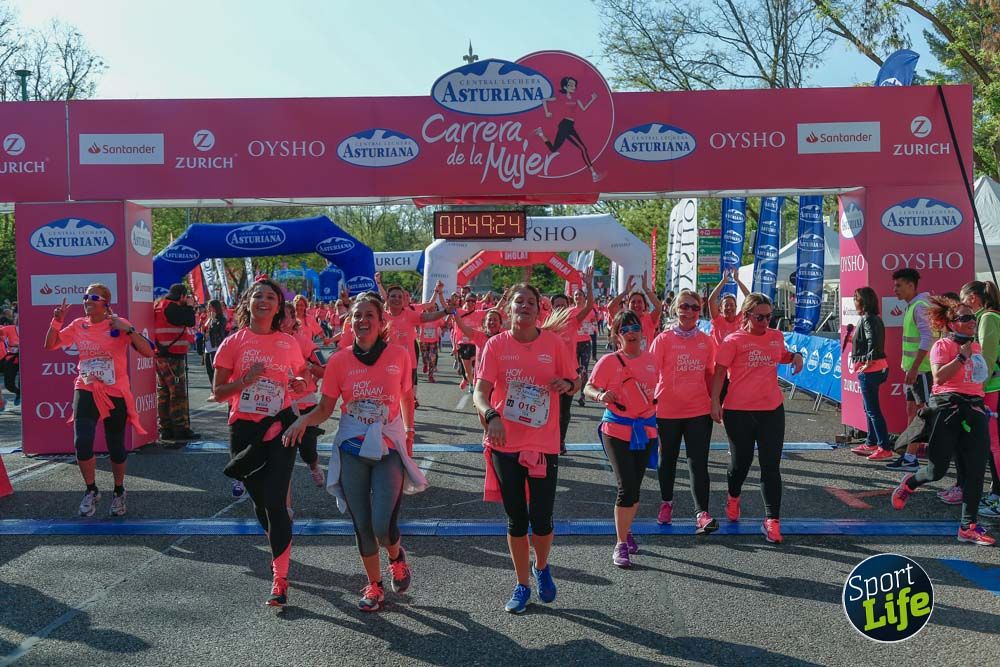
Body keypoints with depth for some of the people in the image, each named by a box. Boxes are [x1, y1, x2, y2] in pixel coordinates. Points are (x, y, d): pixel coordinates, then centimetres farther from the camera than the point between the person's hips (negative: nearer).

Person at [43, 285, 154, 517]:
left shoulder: (119, 324, -8)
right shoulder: (78, 326, 3)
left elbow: (147, 352, -16)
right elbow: (50, 345, 11)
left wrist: (128, 329, -27)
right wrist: (56, 321, -3)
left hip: (116, 393, -2)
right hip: (86, 391, 2)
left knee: (116, 448, 7)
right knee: (82, 442, -15)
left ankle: (119, 492, 34)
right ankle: (91, 491, 9)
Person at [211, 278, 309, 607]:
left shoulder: (289, 343, 4)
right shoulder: (233, 343, 0)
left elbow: (299, 378, 19)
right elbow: (218, 393, -1)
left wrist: (299, 384, -4)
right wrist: (246, 379, -18)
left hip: (279, 426, -1)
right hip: (244, 429, 1)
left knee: (275, 501, -9)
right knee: (260, 502, 13)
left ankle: (279, 579, -2)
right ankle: (281, 550, 41)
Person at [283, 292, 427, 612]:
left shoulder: (399, 354, -4)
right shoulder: (339, 361, -3)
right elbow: (325, 409, -1)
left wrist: (409, 431, 7)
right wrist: (303, 420, -19)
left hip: (389, 448, -1)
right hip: (351, 451, 2)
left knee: (383, 526, -11)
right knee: (362, 526, 8)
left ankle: (397, 557, 25)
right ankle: (374, 586, 30)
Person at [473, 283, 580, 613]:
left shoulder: (553, 343, -2)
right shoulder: (496, 344, -4)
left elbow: (575, 383, 8)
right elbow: (480, 392, -12)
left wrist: (567, 384, -16)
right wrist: (491, 415, -32)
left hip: (544, 444, 0)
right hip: (505, 444, 0)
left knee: (541, 519, 3)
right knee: (516, 520, 10)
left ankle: (541, 568, 36)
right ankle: (522, 585, 29)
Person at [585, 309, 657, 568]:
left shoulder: (650, 359, 6)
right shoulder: (609, 361, -7)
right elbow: (588, 388, -8)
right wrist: (601, 396, -29)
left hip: (646, 430, 4)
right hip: (617, 431, -4)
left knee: (635, 485, 12)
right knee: (627, 486, -9)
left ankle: (626, 531, 35)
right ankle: (620, 545, 4)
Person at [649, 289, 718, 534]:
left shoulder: (707, 341, 4)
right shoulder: (663, 339, -5)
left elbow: (710, 375, 12)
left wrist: (715, 403, 13)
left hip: (699, 411, 1)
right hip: (668, 411, -1)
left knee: (699, 463, -3)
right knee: (667, 459, 15)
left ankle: (702, 513, -2)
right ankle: (666, 502, 34)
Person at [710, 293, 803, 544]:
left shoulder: (776, 337, 8)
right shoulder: (734, 341, -6)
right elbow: (719, 372, -5)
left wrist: (795, 356, 7)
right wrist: (715, 401, -12)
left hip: (772, 409, 3)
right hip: (738, 411, -3)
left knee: (771, 466, 1)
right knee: (741, 461, 13)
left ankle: (772, 520, 6)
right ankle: (733, 498, 43)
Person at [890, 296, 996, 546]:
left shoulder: (976, 347, 17)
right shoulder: (942, 345, -5)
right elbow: (939, 377, -19)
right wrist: (962, 356, -18)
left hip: (975, 408, 6)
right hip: (947, 407, -6)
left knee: (976, 469, -1)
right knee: (937, 470, -1)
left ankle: (969, 526, 4)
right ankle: (909, 484, 33)